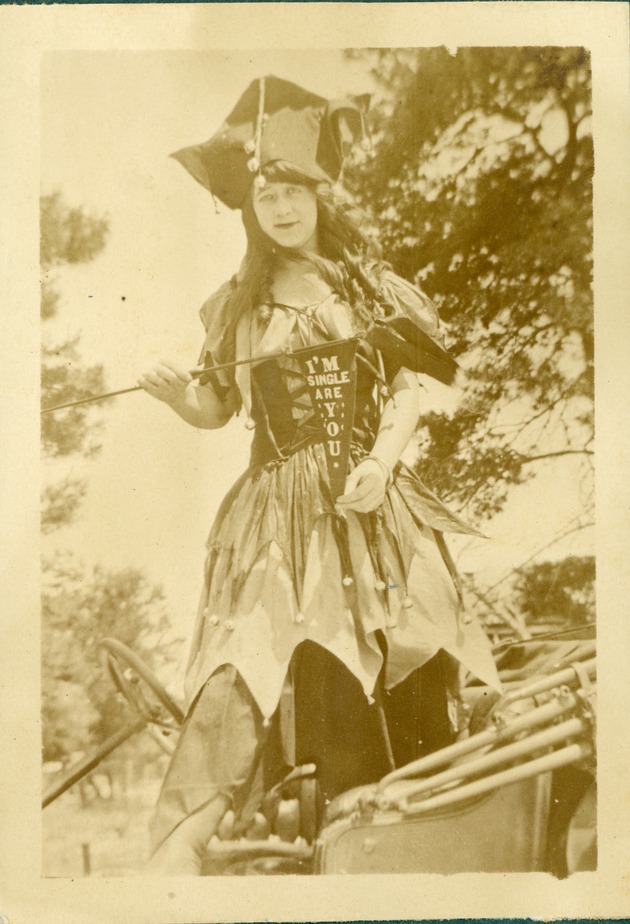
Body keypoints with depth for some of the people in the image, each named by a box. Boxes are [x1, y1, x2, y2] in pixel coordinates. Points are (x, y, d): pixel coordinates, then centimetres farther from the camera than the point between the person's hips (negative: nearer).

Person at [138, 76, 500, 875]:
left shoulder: (370, 287, 8)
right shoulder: (235, 309, 10)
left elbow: (407, 391, 5)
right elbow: (219, 408, 14)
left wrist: (381, 461, -12)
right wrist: (176, 395, -8)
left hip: (373, 507, 1)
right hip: (282, 517, 0)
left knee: (409, 675, -1)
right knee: (250, 665, -13)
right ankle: (178, 841, -9)